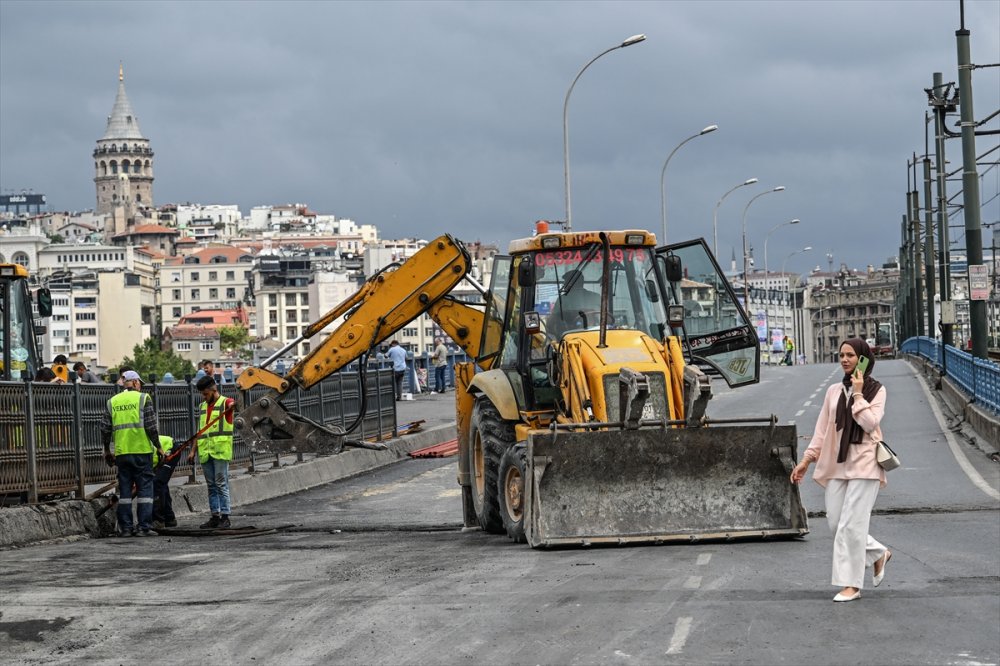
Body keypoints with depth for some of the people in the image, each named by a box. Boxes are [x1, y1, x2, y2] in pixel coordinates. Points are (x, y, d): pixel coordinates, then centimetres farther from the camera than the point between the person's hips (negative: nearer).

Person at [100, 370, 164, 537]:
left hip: (121, 453, 4)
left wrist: (107, 450, 20)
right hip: (142, 450, -4)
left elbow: (105, 429, 8)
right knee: (144, 488, 0)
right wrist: (158, 446, 2)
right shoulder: (143, 398, -2)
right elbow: (151, 426, -8)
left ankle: (125, 527, 8)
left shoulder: (112, 402, 10)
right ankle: (144, 527, -5)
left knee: (124, 490, 8)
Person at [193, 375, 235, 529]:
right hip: (205, 452, 7)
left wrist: (233, 405, -49)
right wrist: (193, 450, 15)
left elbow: (231, 404, -26)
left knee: (221, 485, -6)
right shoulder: (203, 406, 19)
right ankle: (215, 516, 11)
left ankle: (225, 517, -5)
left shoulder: (225, 402, -1)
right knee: (211, 486, 8)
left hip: (220, 451, -7)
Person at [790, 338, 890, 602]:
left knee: (851, 524, -10)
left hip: (864, 464, -5)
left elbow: (870, 423, -14)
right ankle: (878, 554, 25)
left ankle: (851, 584, -3)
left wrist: (858, 394, -12)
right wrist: (807, 460, 10)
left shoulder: (876, 391, 1)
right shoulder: (835, 391, 13)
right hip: (837, 464, 5)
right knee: (835, 523, 3)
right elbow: (822, 429, 15)